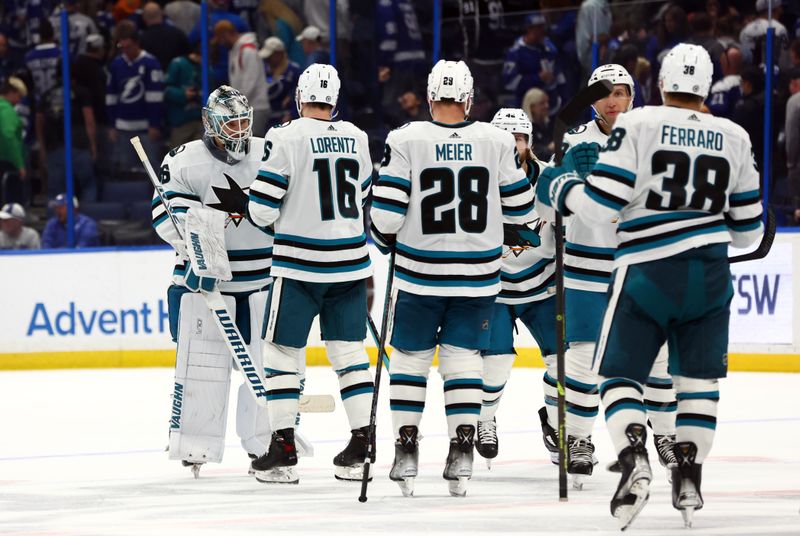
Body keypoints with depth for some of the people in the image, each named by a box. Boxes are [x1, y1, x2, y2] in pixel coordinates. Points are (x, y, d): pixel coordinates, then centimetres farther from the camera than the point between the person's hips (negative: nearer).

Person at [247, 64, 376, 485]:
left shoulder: (287, 138, -10)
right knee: (349, 352, 10)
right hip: (350, 263, 5)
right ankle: (361, 446, 6)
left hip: (299, 263, -5)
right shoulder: (356, 138, 7)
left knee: (282, 351, 3)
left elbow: (262, 210, -11)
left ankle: (283, 450, -1)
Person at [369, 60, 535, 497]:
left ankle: (406, 449, 9)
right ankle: (462, 452, -1)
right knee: (463, 359, 8)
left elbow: (386, 212, -10)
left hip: (420, 271, -1)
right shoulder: (496, 141, -3)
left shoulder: (406, 140, -8)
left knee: (410, 358, 12)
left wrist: (387, 240, 12)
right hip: (478, 274, 1)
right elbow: (519, 207, 4)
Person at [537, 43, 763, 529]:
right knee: (699, 378, 15)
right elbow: (747, 227, 13)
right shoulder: (734, 138, 6)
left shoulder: (639, 125, -6)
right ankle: (689, 477, 8)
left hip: (647, 274, -3)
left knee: (621, 374, 5)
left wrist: (559, 186, 8)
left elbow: (600, 204, -11)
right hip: (710, 276, 3)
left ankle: (634, 459, -18)